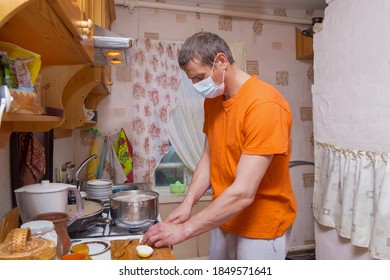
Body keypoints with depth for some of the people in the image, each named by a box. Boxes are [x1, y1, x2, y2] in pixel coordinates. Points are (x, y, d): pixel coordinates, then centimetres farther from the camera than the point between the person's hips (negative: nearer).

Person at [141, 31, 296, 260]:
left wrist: (185, 229, -24)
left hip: (261, 226, -6)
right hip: (223, 218, 7)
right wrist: (187, 203, -9)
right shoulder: (213, 99, 0)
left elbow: (243, 193, -29)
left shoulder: (265, 104, -25)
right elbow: (209, 157, 4)